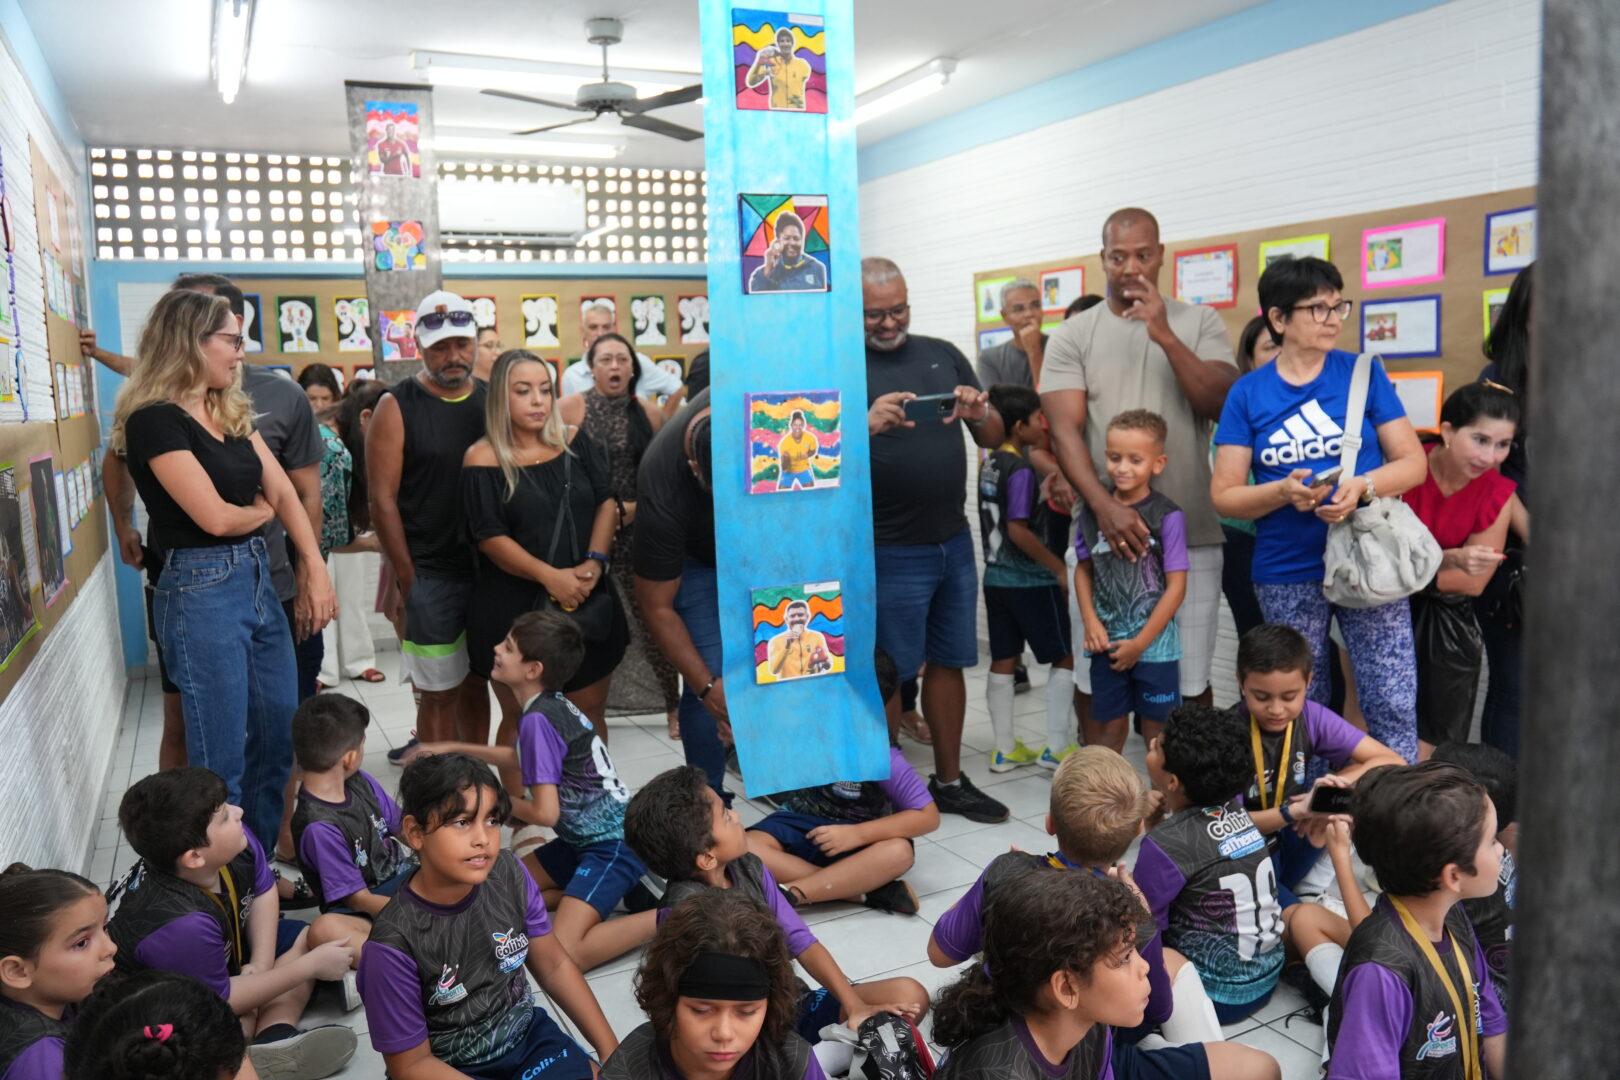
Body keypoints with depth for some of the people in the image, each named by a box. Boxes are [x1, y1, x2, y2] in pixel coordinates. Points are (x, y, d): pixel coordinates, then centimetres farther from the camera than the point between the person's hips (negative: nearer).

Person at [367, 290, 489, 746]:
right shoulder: (397, 407, -4)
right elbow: (382, 499, -7)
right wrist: (407, 577, -10)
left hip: (489, 569, 4)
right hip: (430, 575, -4)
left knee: (476, 684, 15)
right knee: (439, 692, 2)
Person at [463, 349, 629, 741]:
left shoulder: (576, 444, 7)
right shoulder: (483, 459, -6)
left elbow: (606, 502, 3)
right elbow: (490, 537, -11)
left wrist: (595, 561, -13)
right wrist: (550, 577, -21)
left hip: (587, 601, 4)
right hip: (513, 608, -3)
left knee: (590, 712, 11)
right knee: (519, 719, 9)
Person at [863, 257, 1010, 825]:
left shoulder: (944, 355, 9)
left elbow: (995, 439, 10)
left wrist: (979, 414, -12)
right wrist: (867, 425, -33)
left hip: (954, 542, 5)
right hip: (890, 551, -5)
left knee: (948, 662, 14)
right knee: (889, 676, 4)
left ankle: (949, 781, 28)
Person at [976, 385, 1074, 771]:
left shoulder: (990, 462, 7)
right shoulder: (1022, 470, -18)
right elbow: (1018, 529, -23)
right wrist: (1059, 567, -17)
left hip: (996, 576, 8)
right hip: (1029, 580, -8)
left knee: (1003, 660, 11)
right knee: (1065, 656, 6)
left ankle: (1005, 750, 17)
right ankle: (1056, 747, 9)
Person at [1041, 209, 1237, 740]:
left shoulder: (1199, 322, 6)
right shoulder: (1072, 335, 4)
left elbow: (1222, 405, -6)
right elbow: (1065, 431, -6)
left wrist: (1165, 336, -17)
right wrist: (1104, 507, -21)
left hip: (1190, 533, 0)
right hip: (1103, 529, 0)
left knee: (1189, 677, 7)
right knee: (1094, 675, 7)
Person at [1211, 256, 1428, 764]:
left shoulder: (1363, 374, 2)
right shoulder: (1248, 394, 1)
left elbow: (1412, 462, 2)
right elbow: (1224, 494, 0)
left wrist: (1362, 486, -17)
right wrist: (1285, 492, -18)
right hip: (1287, 576, 0)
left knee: (1394, 704, -2)